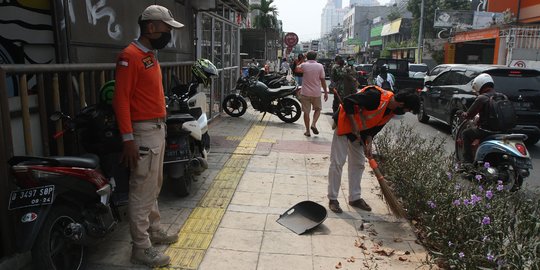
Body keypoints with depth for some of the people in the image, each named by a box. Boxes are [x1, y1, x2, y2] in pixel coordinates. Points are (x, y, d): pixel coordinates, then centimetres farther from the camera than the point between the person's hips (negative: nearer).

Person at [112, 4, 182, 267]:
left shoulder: (151, 55, 14)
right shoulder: (130, 56, -15)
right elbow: (121, 99, -19)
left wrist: (161, 126, 16)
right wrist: (128, 139, -23)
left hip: (158, 129, 10)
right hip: (143, 132, -10)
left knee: (154, 187, 19)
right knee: (142, 191, -1)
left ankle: (154, 231, 34)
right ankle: (141, 248, 10)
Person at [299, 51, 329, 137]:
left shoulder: (304, 65, -5)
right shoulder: (320, 66, -4)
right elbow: (323, 80, -3)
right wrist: (326, 92, 4)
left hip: (305, 93, 0)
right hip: (316, 93, 0)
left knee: (306, 112, 7)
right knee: (318, 109, 20)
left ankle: (307, 130, 9)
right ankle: (313, 124, -1)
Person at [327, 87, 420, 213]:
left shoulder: (392, 110, -3)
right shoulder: (377, 96, -30)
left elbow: (374, 127, 6)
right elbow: (348, 101, -28)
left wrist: (368, 144, -7)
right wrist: (353, 124, -25)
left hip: (359, 132, 9)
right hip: (345, 124, -9)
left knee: (358, 164, 11)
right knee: (337, 162, -6)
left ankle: (355, 198, 23)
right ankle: (332, 199, 5)